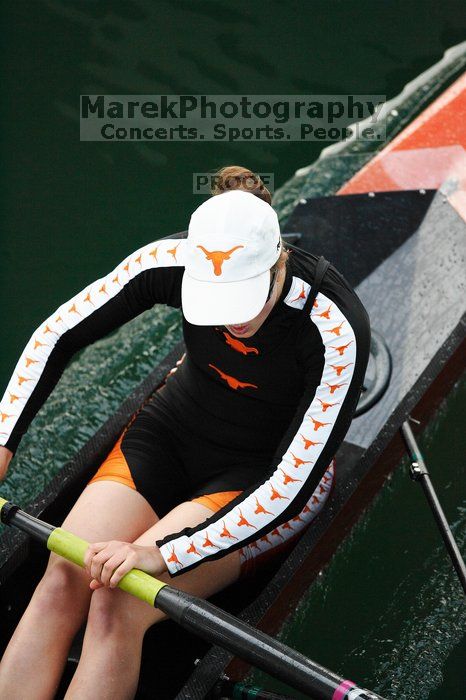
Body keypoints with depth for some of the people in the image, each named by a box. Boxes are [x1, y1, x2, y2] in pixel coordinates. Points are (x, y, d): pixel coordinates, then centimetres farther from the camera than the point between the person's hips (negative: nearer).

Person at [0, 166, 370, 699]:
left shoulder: (336, 330, -31)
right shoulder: (173, 262, -20)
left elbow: (293, 486, -30)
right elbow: (57, 335, -7)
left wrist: (165, 554, -35)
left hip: (263, 472, -3)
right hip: (172, 431, 4)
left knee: (118, 609, -24)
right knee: (61, 583, -19)